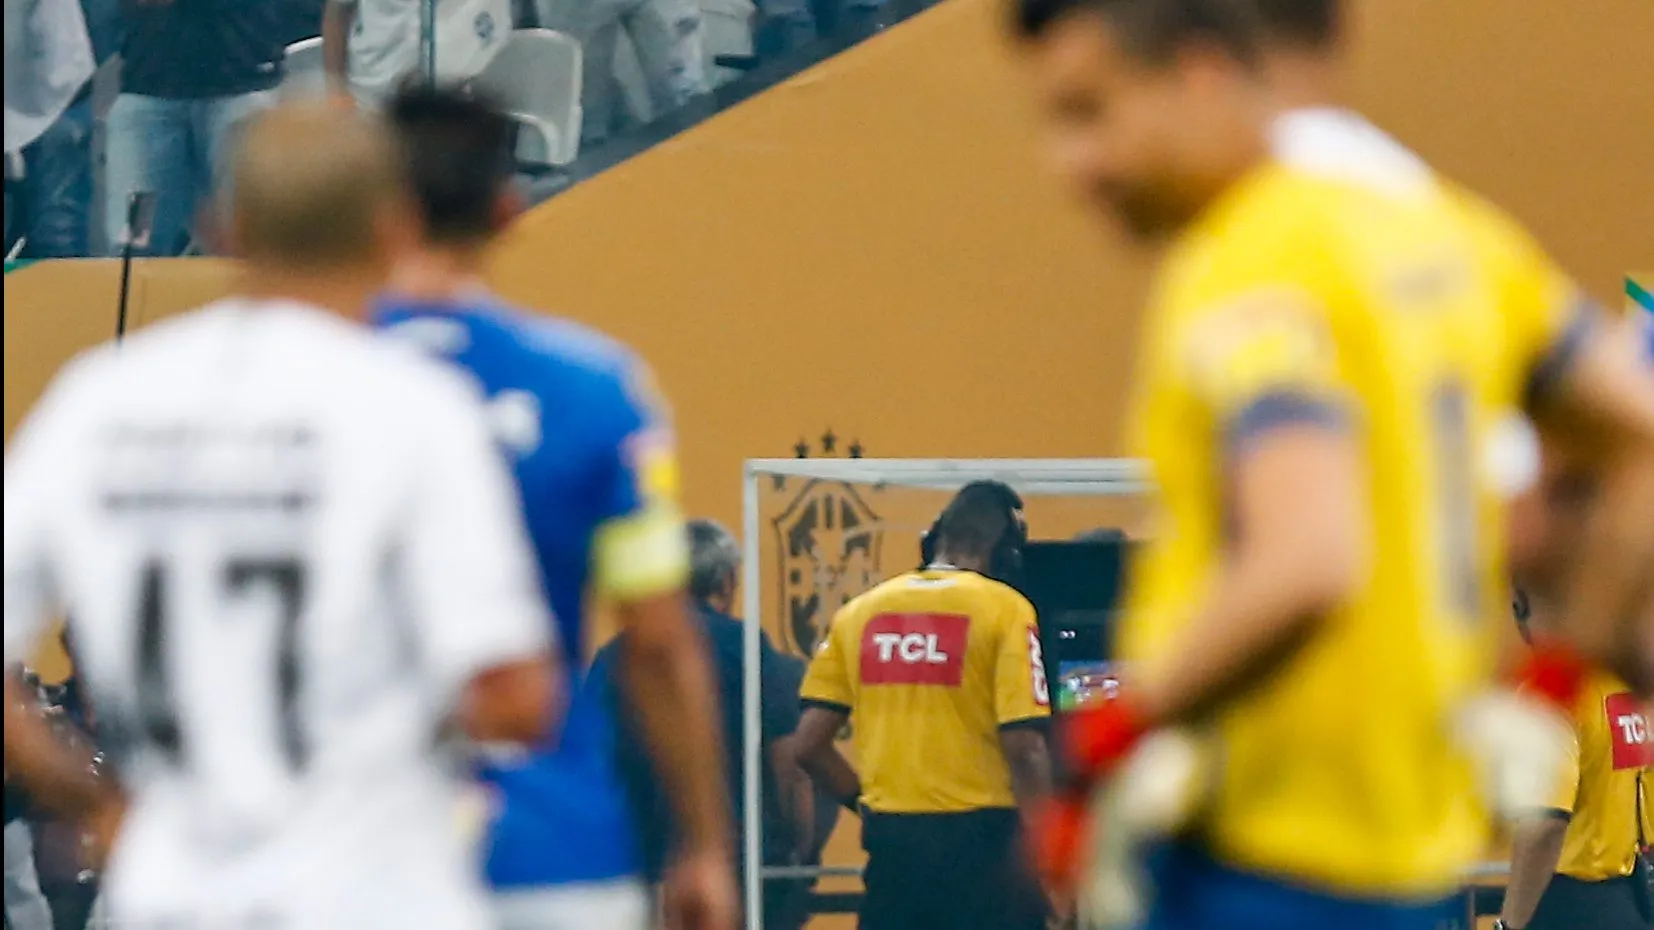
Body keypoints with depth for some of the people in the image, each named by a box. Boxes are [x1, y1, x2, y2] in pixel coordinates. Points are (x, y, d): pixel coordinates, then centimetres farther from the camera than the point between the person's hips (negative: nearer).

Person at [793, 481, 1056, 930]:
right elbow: (1023, 746, -12)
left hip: (891, 842, 4)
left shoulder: (859, 612, 8)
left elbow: (810, 744, 5)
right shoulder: (1004, 609, -4)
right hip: (978, 837, -4)